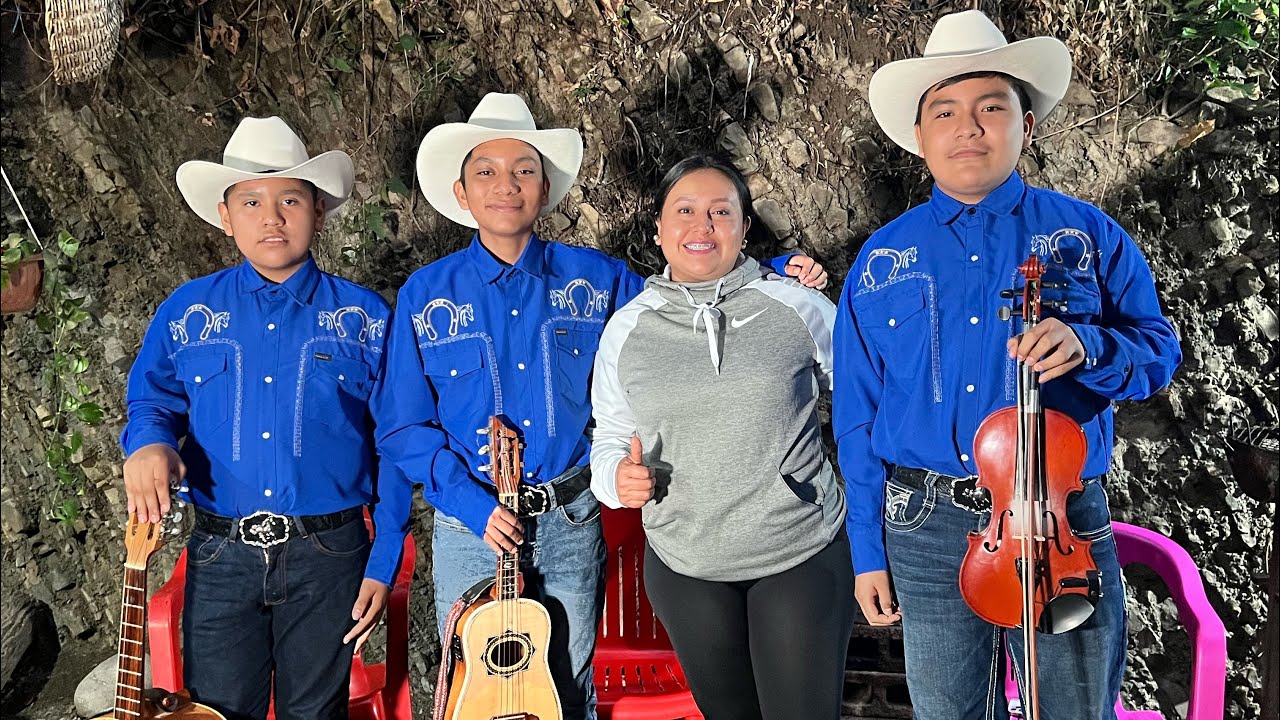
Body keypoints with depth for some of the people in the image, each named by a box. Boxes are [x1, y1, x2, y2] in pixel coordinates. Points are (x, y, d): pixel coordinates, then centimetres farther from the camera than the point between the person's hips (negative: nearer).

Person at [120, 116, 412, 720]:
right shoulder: (186, 312, 3)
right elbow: (151, 402, 12)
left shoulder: (364, 317, -2)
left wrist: (383, 563, -4)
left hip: (329, 557, -1)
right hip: (221, 557, 1)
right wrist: (150, 442, -13)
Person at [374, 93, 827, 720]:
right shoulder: (426, 295, -3)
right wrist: (475, 506, -15)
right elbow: (404, 428, -2)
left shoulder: (594, 278, 0)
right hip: (469, 531, 0)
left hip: (570, 528, 1)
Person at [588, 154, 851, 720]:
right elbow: (609, 437, 7)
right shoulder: (626, 328, -1)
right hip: (684, 567, 2)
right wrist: (618, 476, -12)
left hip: (804, 557, -2)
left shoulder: (797, 307, -6)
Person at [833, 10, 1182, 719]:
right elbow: (857, 417, 4)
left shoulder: (1086, 234, 1)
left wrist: (1088, 345, -22)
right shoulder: (883, 259, 2)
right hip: (928, 529, 1)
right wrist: (868, 551, 2)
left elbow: (1159, 350, 1)